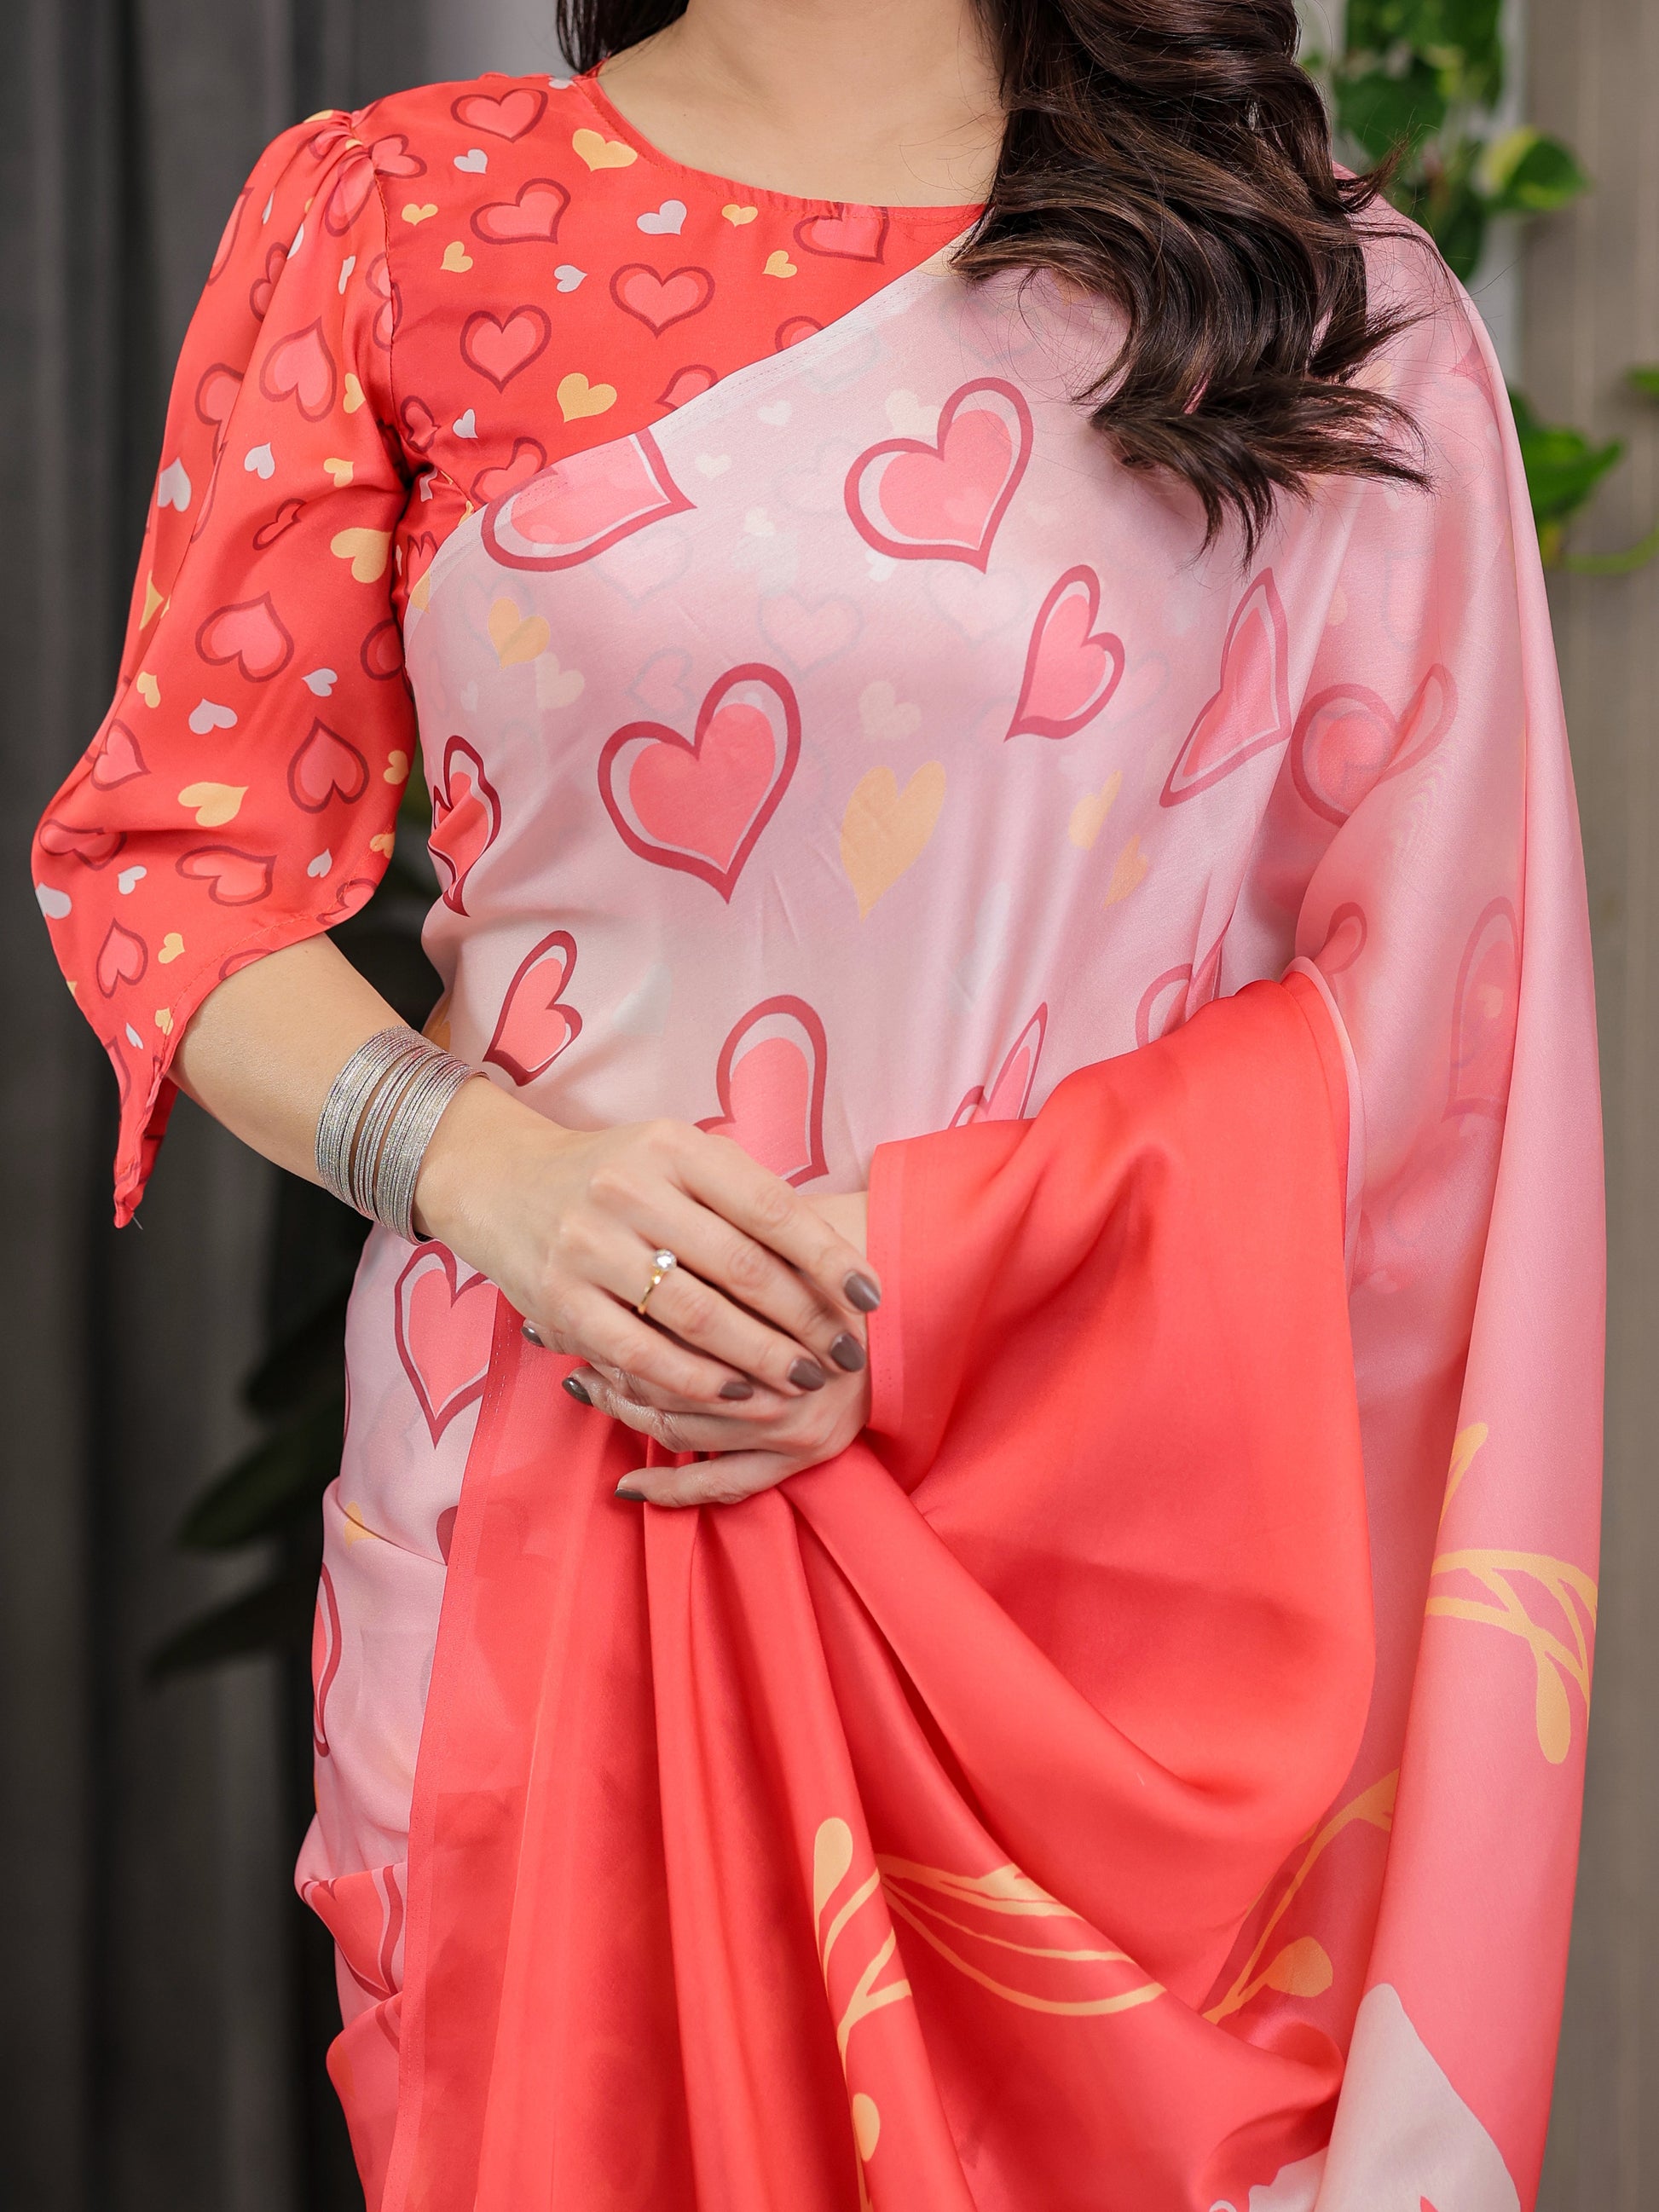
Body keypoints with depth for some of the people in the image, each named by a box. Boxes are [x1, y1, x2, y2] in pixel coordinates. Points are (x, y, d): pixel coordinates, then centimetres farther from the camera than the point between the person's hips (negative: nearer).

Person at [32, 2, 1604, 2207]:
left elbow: (1435, 985, -2)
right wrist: (478, 1159, -13)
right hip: (542, 1494, 1)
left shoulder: (1335, 305, 2)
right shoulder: (386, 213, 5)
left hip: (1116, 1526, 0)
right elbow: (170, 844, 6)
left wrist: (930, 1275, -14)